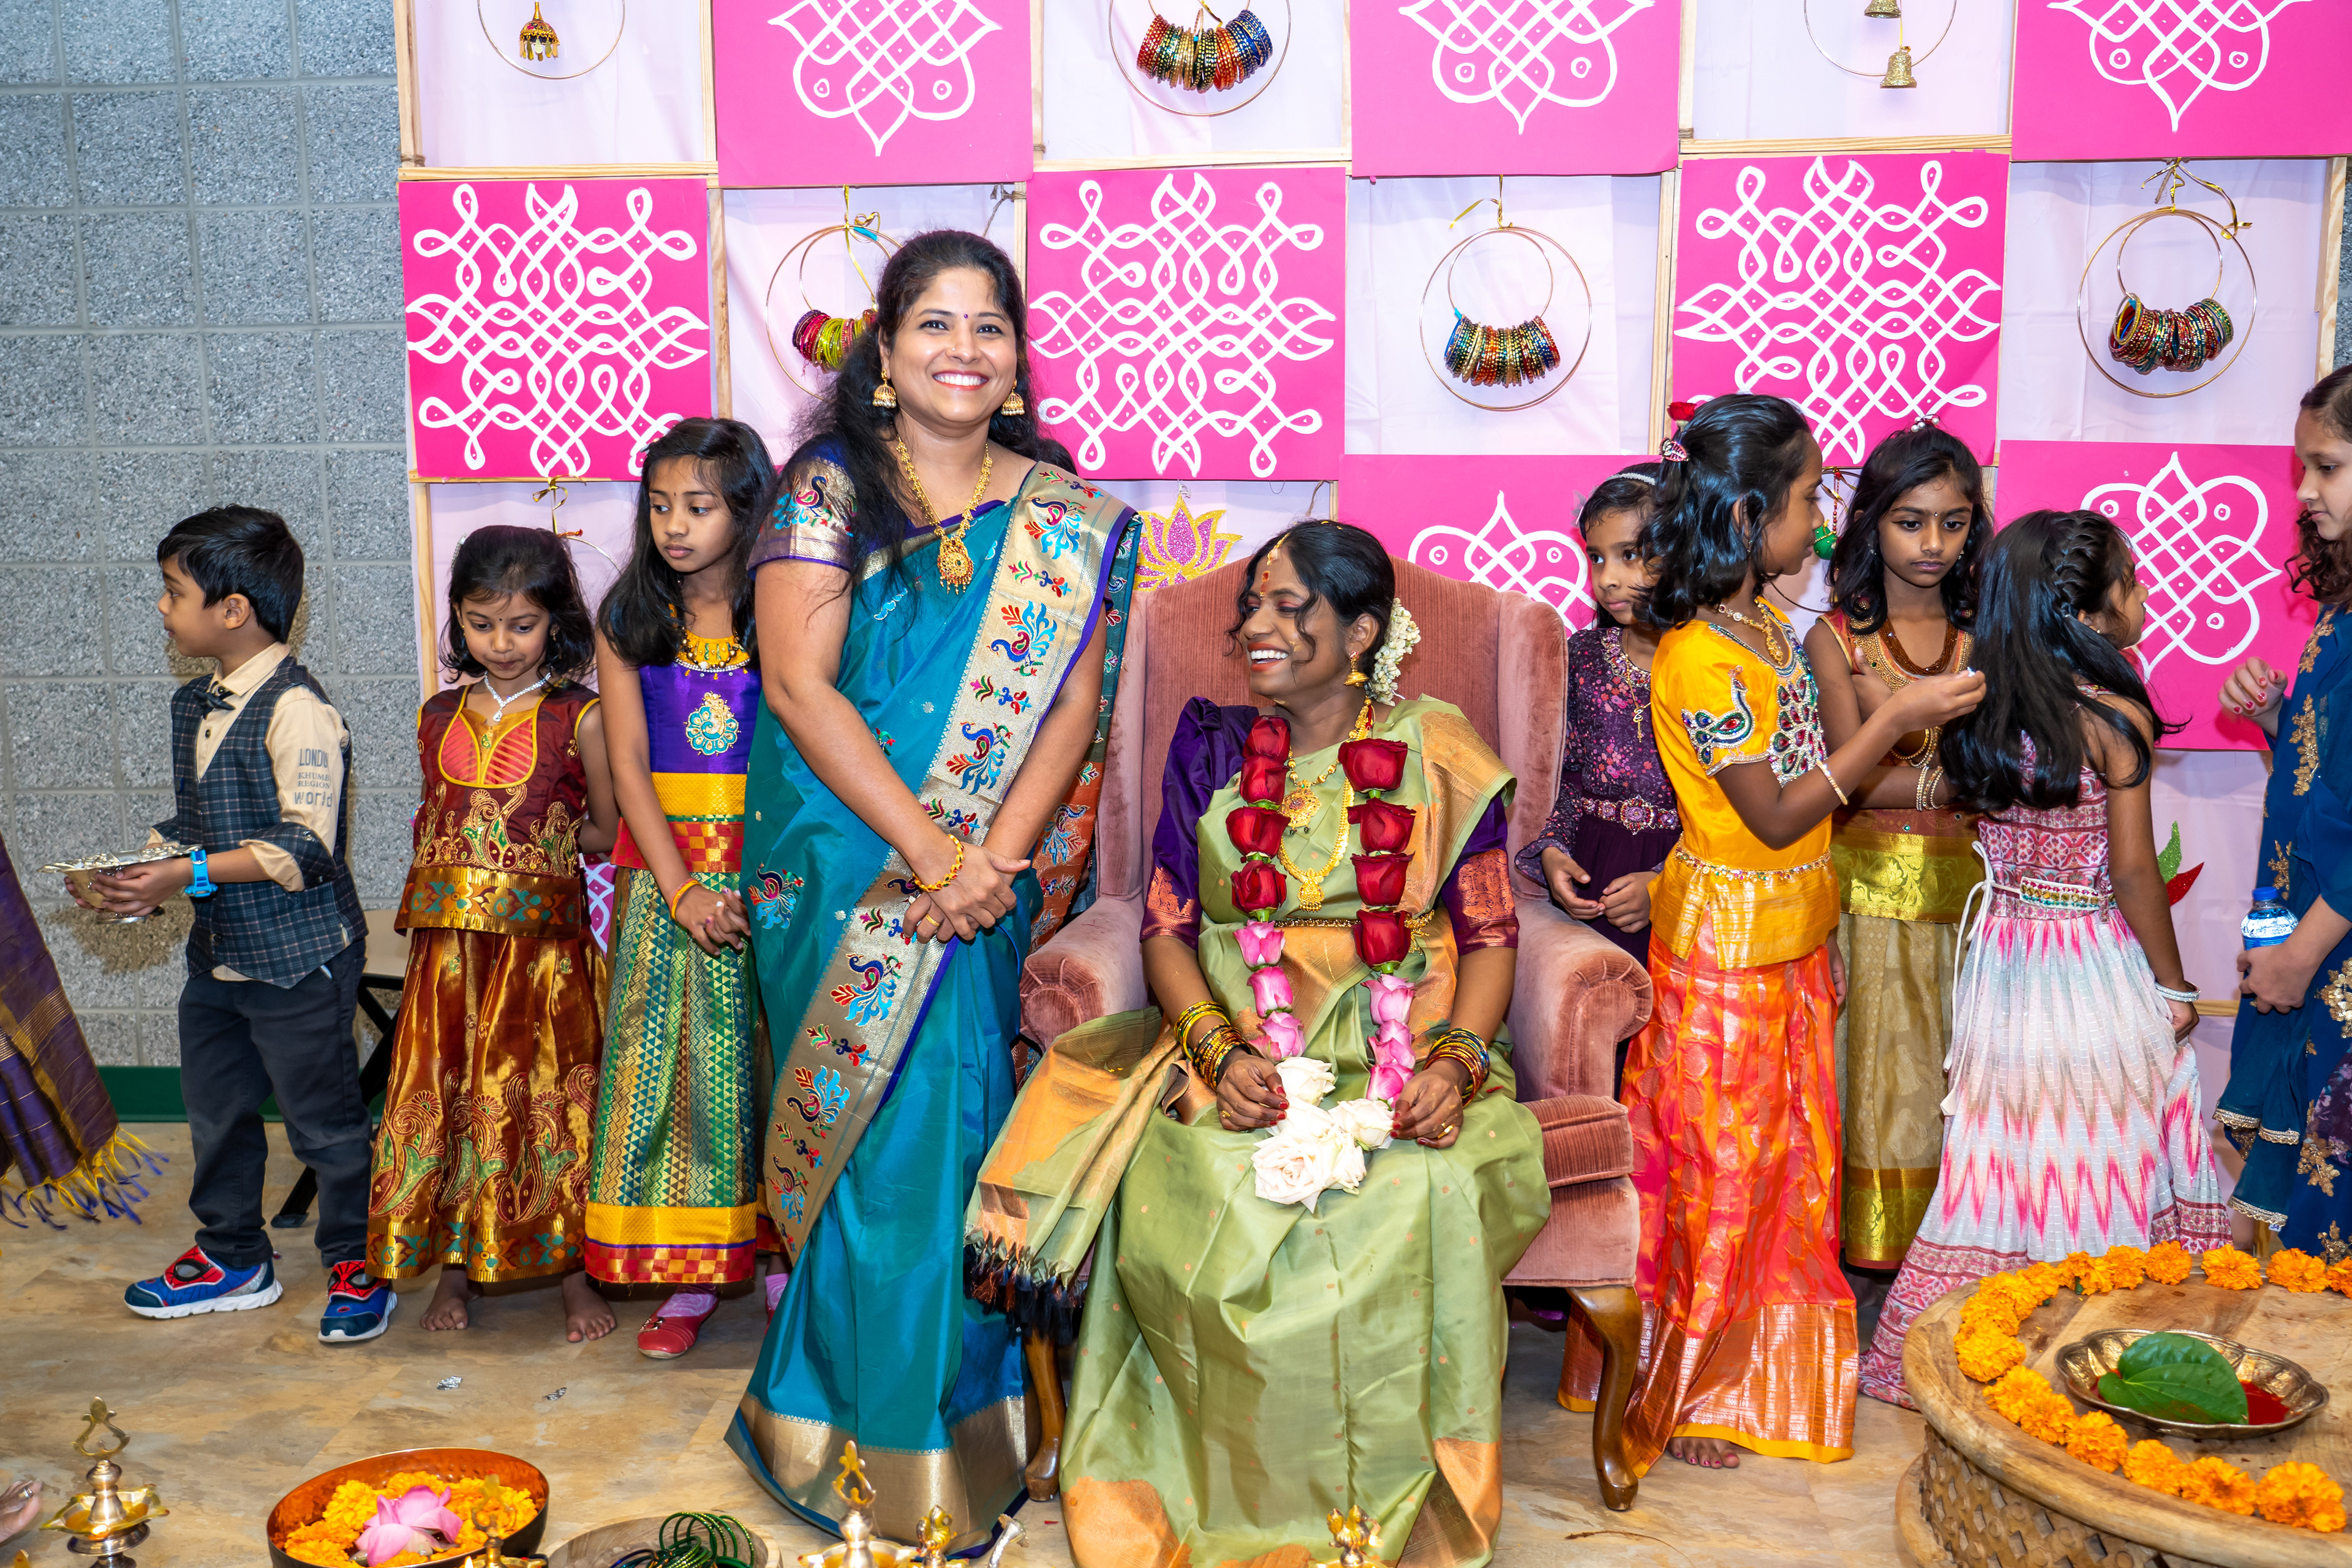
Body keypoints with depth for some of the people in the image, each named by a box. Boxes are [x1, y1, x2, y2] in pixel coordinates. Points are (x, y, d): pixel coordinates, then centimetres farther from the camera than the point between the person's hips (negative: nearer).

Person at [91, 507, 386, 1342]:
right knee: (216, 1111, 20)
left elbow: (305, 848, -25)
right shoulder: (193, 705, 9)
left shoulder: (297, 710, -20)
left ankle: (357, 1266, 21)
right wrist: (140, 870, 1)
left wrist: (190, 873, -26)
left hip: (300, 957, -9)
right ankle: (232, 1257, 37)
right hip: (215, 952, 9)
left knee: (323, 1119, 4)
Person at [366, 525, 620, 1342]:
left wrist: (544, 841, -2)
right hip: (449, 946, 4)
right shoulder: (439, 717, 10)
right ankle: (456, 1266, 22)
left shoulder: (579, 718, -3)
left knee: (549, 1098, 1)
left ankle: (574, 1272, 14)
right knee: (448, 1096, 7)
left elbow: (611, 833, 4)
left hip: (544, 943, -4)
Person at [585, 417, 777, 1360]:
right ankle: (685, 1278, 11)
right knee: (666, 1060, 2)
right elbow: (628, 762, 0)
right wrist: (681, 888, -11)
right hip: (665, 869, 2)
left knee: (766, 1059, 2)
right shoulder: (628, 623, 5)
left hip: (771, 865, -2)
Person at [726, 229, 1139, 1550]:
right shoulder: (827, 489, -1)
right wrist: (930, 852, -16)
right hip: (847, 870, -2)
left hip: (987, 885, 3)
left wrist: (992, 856, -14)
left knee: (954, 1127, 4)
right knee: (890, 1134, 0)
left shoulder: (1067, 520, 7)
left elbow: (1073, 704, 1)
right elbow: (800, 686, -9)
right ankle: (888, 1441, 16)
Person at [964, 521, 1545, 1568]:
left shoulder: (1439, 756, 5)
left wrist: (1456, 1060, -13)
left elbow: (1489, 937, 5)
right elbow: (1167, 926, 6)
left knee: (1420, 1205, -32)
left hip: (1400, 1059, -1)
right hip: (1235, 1055, 1)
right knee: (1191, 1204, -30)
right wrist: (1219, 1050, -12)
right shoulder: (1210, 746, 9)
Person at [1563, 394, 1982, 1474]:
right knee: (1716, 1171, 4)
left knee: (1789, 1163, 18)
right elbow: (1774, 816, -21)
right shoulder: (1702, 661, -23)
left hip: (1790, 946, 9)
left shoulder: (1769, 631, 6)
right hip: (1725, 948, -9)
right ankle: (1682, 1395, 20)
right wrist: (1893, 720, -19)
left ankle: (1766, 1371, 35)